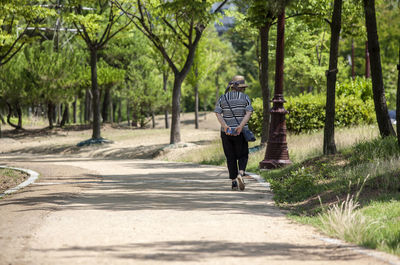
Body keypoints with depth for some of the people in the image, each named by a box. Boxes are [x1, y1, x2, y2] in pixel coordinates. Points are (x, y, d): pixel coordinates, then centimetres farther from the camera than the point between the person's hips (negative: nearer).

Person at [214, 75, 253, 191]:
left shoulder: (222, 98, 6)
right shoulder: (245, 97, 0)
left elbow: (218, 114, -7)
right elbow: (249, 113, -14)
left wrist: (225, 126, -19)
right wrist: (241, 126, -23)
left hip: (226, 132, 2)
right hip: (240, 133, -2)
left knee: (231, 158, 11)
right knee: (242, 156, 10)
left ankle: (234, 182, 8)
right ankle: (240, 174, -16)